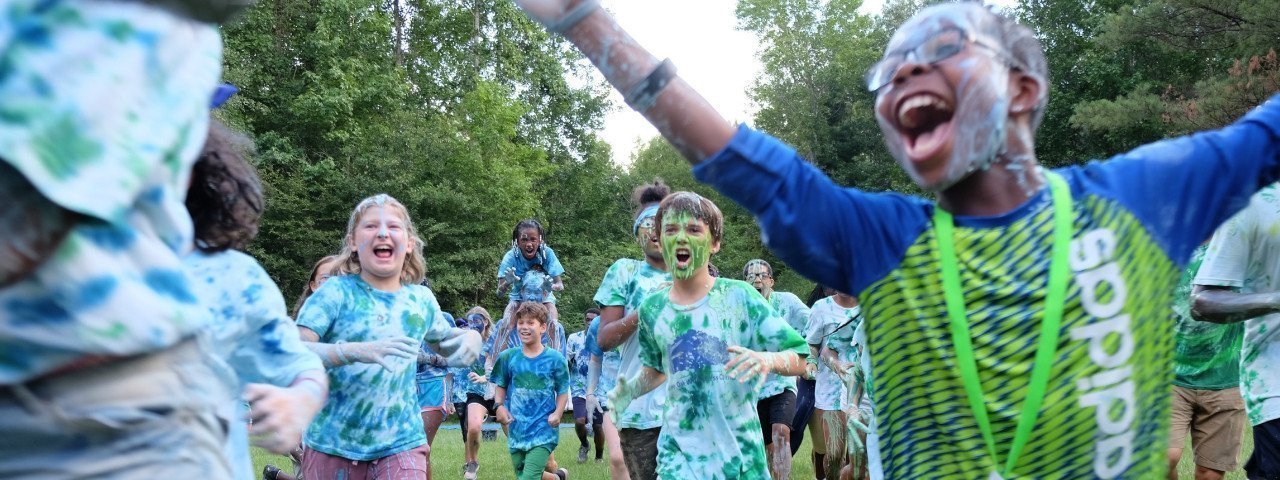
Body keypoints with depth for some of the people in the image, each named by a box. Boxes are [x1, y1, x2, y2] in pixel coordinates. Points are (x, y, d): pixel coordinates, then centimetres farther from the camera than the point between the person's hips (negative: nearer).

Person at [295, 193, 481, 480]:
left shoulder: (422, 299, 5)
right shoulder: (336, 292, -7)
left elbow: (446, 341, 23)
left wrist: (470, 338, -1)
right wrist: (355, 351, -33)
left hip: (400, 443, 2)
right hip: (332, 444, -2)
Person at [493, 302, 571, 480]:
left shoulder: (555, 358, -5)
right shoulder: (508, 357, 1)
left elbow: (563, 391, 2)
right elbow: (500, 386, 12)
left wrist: (558, 413, -15)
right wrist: (499, 405, -6)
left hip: (543, 430, -4)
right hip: (517, 429, 4)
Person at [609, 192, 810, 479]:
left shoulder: (739, 296, -8)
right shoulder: (652, 308, 1)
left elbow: (799, 359, -6)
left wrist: (767, 359, -26)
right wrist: (631, 389, 1)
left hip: (739, 450, -1)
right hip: (679, 452, 1)